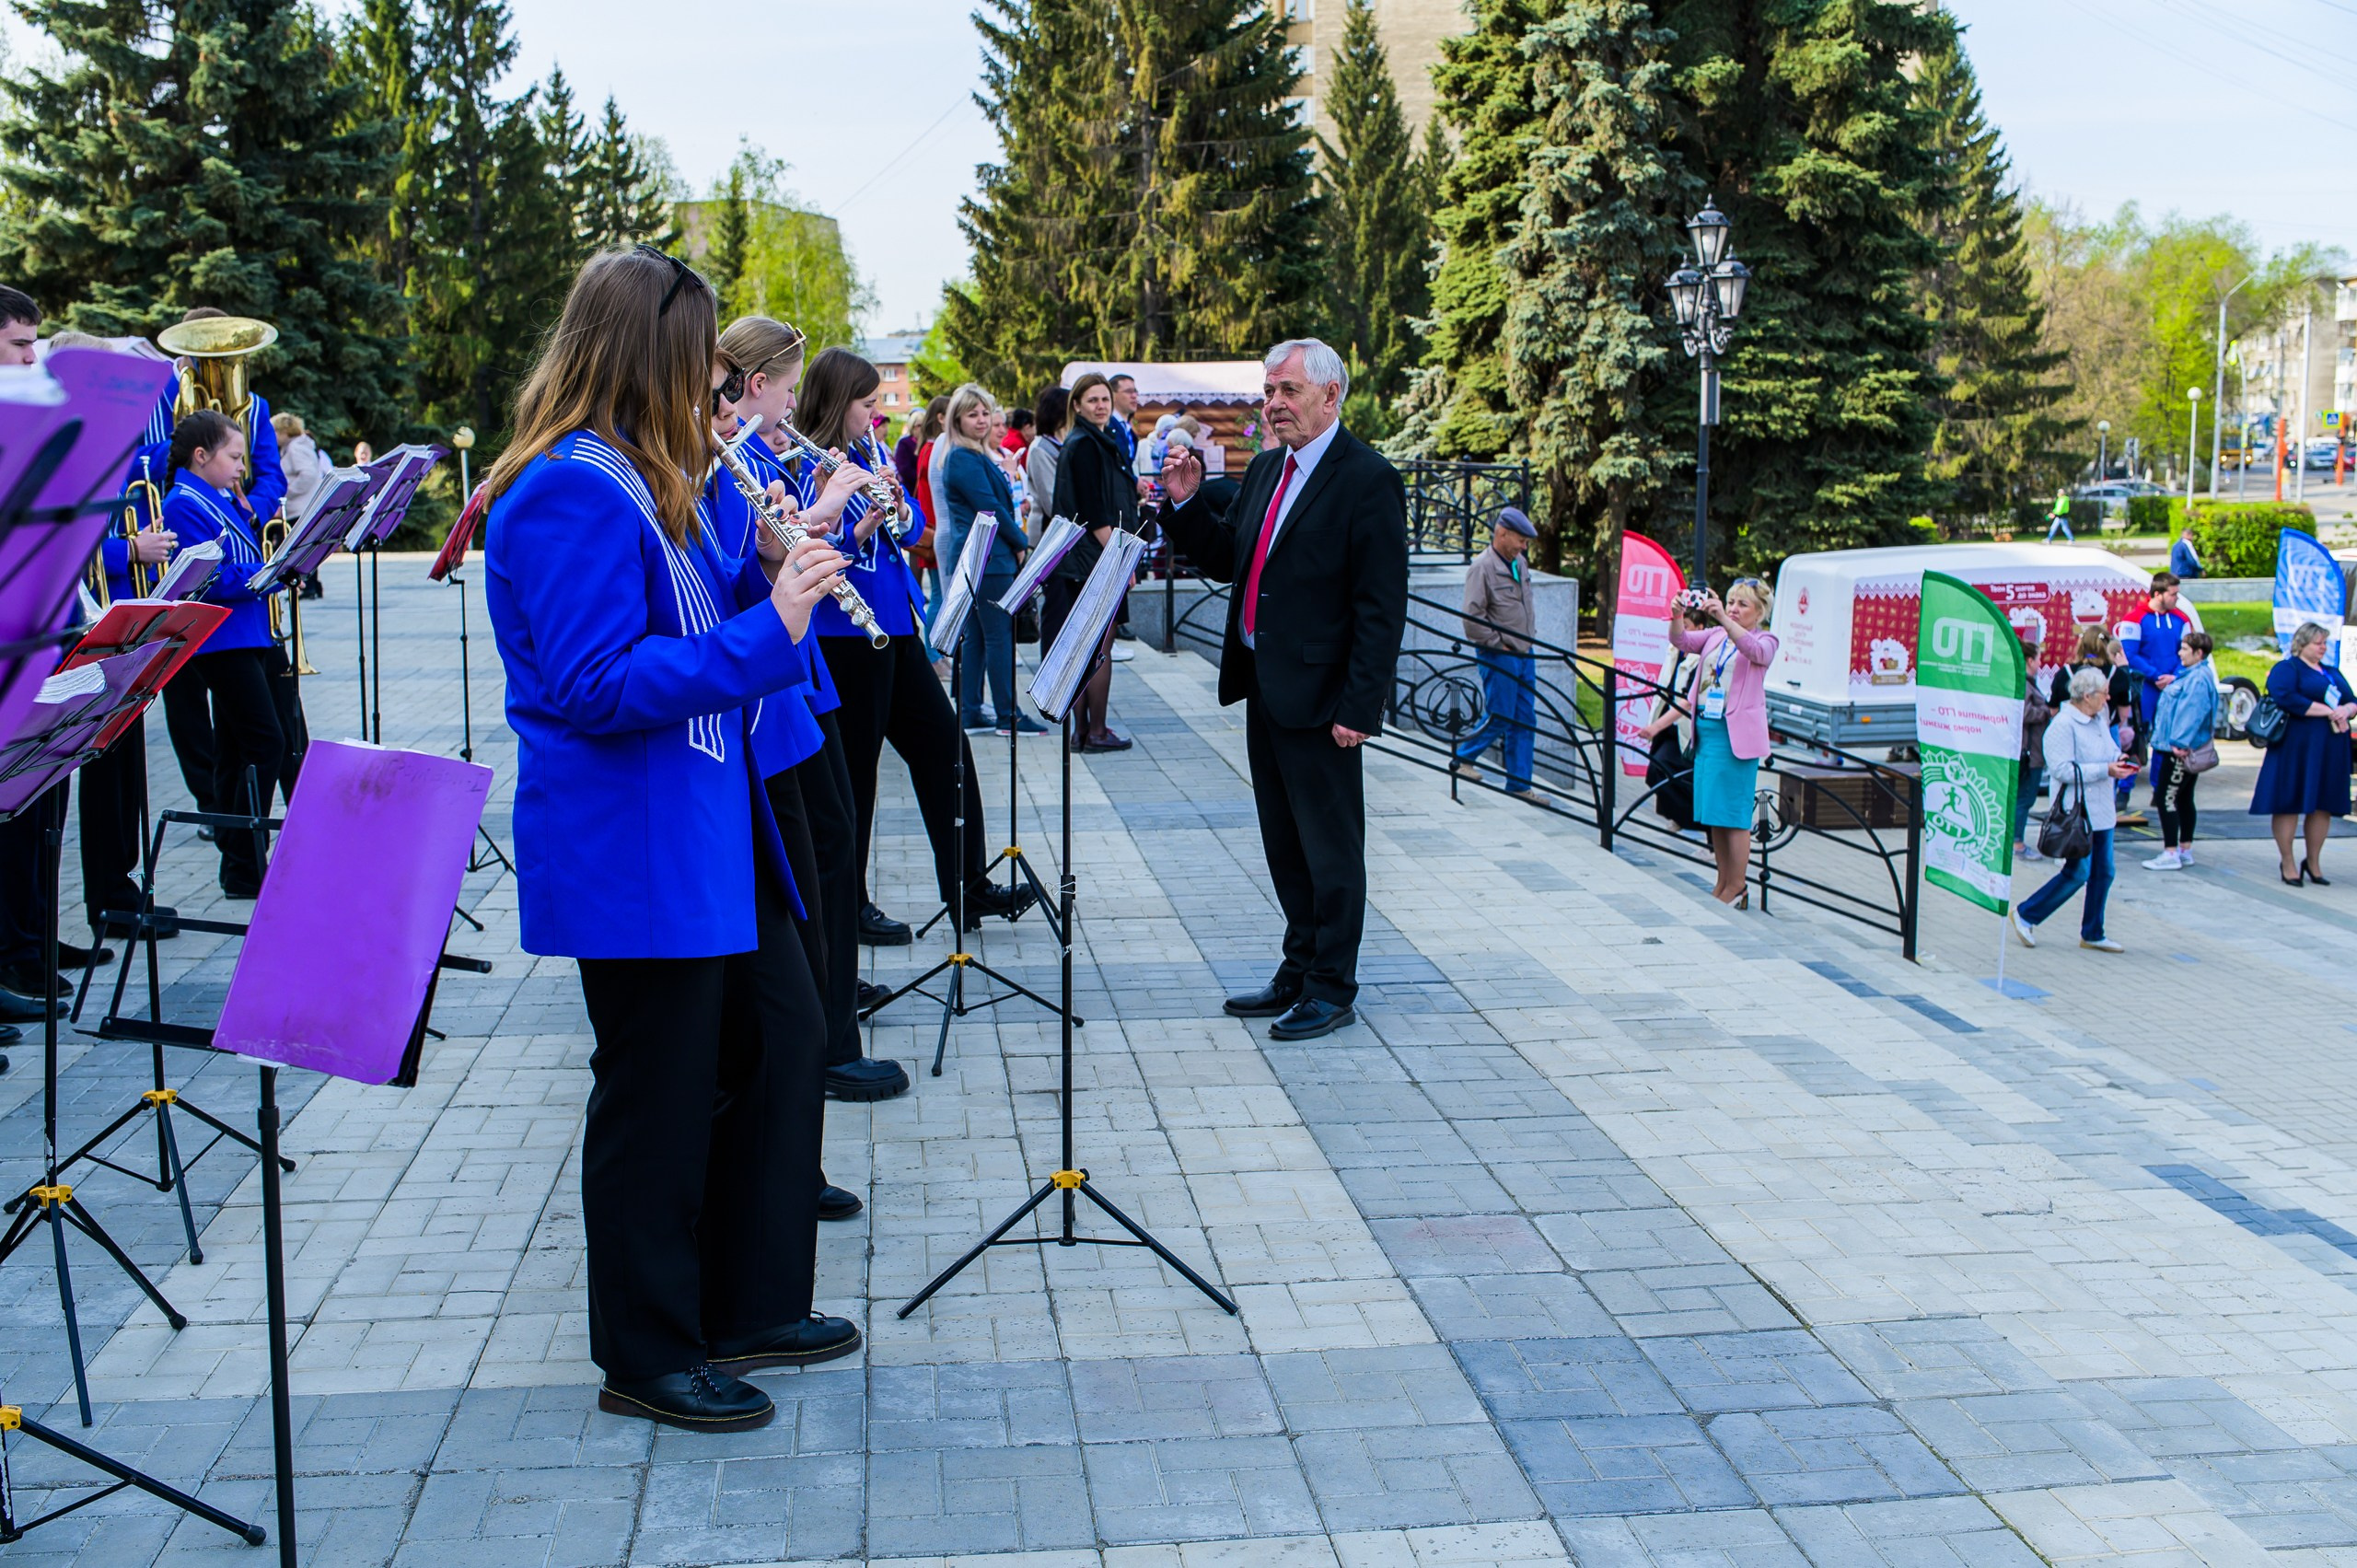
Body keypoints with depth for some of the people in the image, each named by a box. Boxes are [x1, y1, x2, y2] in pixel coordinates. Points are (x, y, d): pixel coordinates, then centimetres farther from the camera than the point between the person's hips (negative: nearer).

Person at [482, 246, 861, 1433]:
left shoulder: (643, 480, 13)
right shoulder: (568, 493, -19)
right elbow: (599, 686, -25)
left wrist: (770, 575, 2)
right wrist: (769, 625, -23)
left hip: (709, 823, 10)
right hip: (630, 850, -10)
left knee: (780, 1036, 16)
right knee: (658, 1092, 2)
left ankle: (749, 1304, 30)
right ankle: (646, 1359, 19)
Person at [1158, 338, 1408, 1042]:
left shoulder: (1368, 480, -13)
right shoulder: (1266, 471, 13)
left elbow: (1381, 607, -16)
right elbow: (1225, 562, 16)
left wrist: (1359, 708, -20)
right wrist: (1188, 503, 0)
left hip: (1319, 697, -8)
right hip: (1263, 689, 8)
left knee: (1330, 847, 3)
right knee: (1285, 845, 17)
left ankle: (1333, 989, 14)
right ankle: (1299, 971, 29)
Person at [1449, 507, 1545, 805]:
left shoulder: (1519, 563, 12)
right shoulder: (1482, 567, -14)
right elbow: (1472, 616, -19)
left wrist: (1530, 635, 15)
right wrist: (1498, 644, -13)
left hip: (1524, 655, 8)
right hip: (1498, 656, -8)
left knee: (1525, 721, 7)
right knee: (1499, 718, -4)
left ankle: (1519, 784, 13)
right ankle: (1462, 757, 18)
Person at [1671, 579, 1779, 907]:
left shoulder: (1765, 641, -1)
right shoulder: (1714, 636, 14)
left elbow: (1754, 649, -24)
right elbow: (1682, 640, -1)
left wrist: (1722, 618, -38)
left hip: (1736, 735, -6)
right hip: (1705, 729, 6)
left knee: (1733, 813, -5)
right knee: (1713, 814, 11)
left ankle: (1737, 889, 3)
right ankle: (1723, 884, 20)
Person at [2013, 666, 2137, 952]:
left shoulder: (2100, 720, 11)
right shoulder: (2063, 725, -16)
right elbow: (2061, 769, -23)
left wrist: (2119, 763, 2)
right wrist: (2105, 770, -22)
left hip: (2101, 810, 9)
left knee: (2103, 872, 10)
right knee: (2078, 872, -7)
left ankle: (2092, 934, 21)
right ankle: (2025, 915, 8)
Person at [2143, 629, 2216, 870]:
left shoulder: (2199, 679, -18)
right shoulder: (2191, 675, 15)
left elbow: (2193, 712, -27)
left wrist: (2179, 742, -30)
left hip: (2182, 751, -11)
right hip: (2184, 748, 11)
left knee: (2165, 798, -9)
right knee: (2183, 799, 15)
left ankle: (2170, 854, -8)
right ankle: (2185, 850, 23)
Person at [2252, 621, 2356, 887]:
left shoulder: (2332, 673, 21)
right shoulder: (2287, 669, -3)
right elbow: (2287, 698, -20)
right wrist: (2328, 711, -17)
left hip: (2330, 751, 7)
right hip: (2296, 747, -7)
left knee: (2323, 805, 8)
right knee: (2289, 803, -3)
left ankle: (2313, 863, 19)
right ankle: (2288, 865, 5)